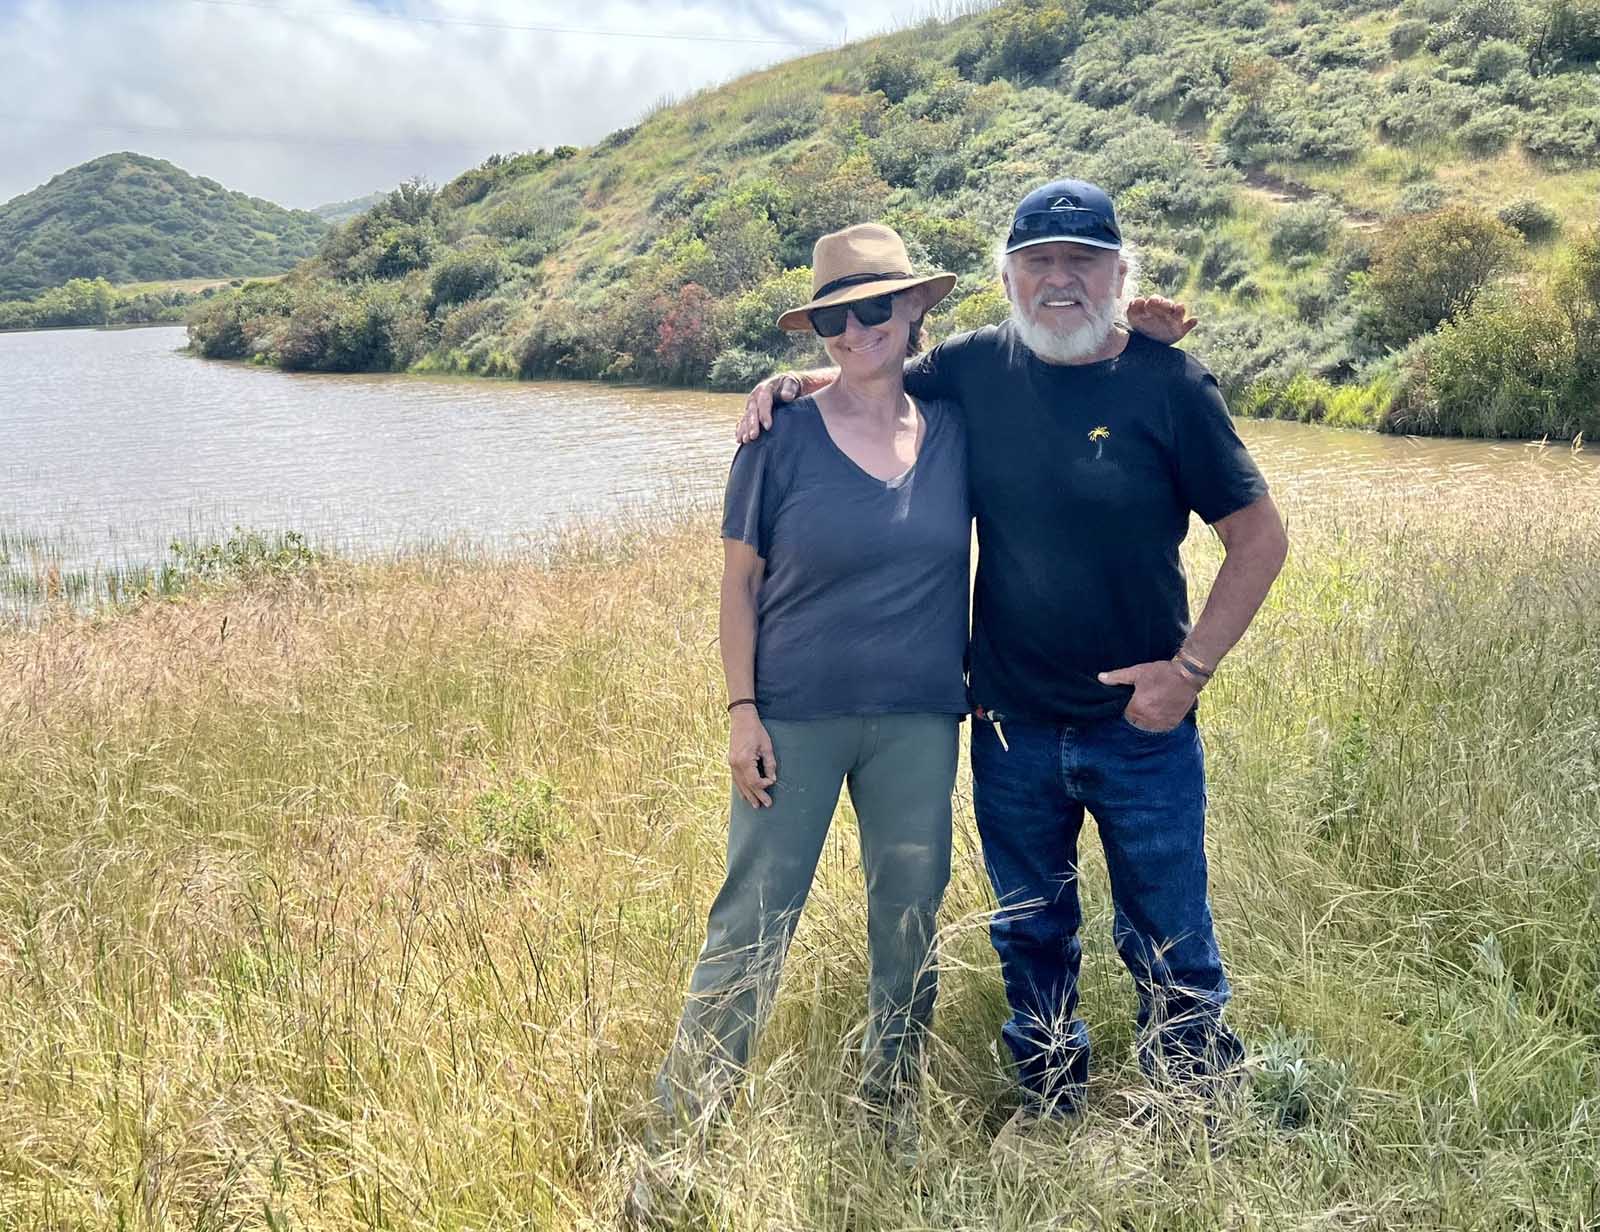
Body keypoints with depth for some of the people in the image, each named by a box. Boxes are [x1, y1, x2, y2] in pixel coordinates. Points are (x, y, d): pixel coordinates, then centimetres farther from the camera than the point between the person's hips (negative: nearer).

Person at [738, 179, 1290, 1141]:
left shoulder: (1169, 385, -10)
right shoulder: (975, 368, -2)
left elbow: (1260, 536, -5)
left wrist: (1191, 666, -11)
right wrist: (795, 382, -1)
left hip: (1141, 726, -3)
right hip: (1013, 726, 3)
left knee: (1172, 950, 8)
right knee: (1031, 935, 19)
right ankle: (1049, 1103, 40)